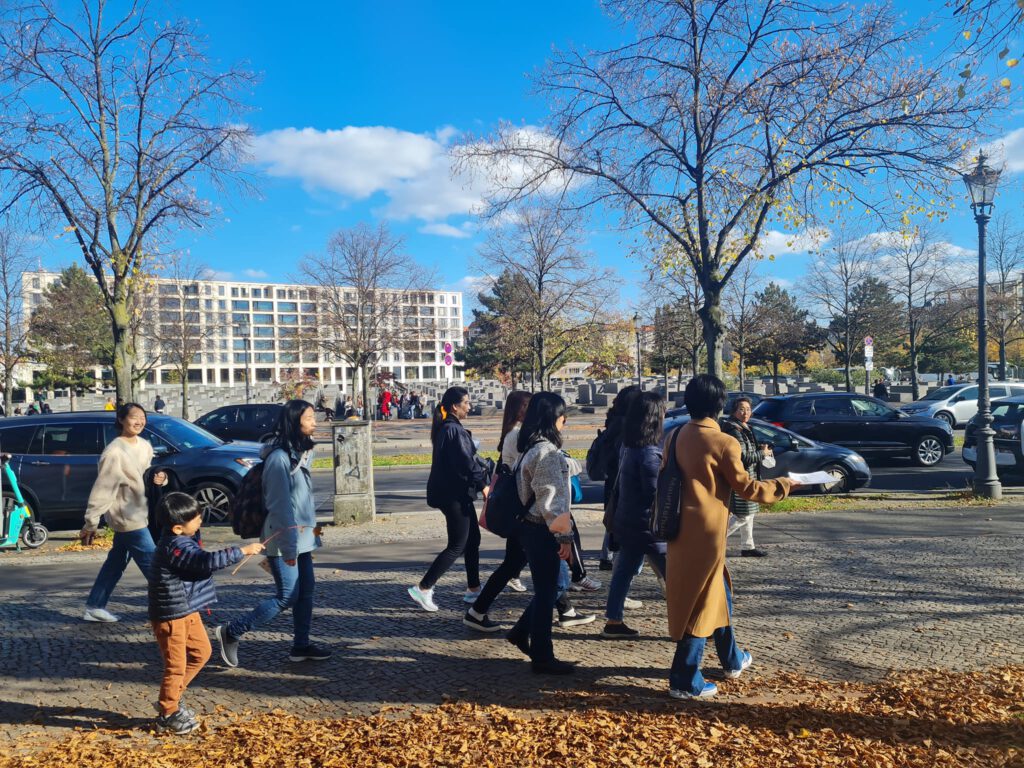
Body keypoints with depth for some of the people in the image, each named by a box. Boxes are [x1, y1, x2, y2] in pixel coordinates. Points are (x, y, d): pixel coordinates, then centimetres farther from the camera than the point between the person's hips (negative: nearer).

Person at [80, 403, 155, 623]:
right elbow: (102, 489, -18)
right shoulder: (114, 452, -18)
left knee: (116, 562, 17)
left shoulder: (145, 446, 6)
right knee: (153, 565, -4)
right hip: (128, 517, -8)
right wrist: (91, 523, -16)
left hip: (138, 514, 8)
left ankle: (94, 607, 29)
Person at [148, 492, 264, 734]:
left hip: (187, 610, 10)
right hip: (171, 615, -10)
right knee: (176, 665, 2)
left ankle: (171, 698, 30)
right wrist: (243, 550, -30)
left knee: (201, 651, 18)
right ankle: (168, 714, 19)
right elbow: (208, 561, -34)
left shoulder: (181, 541, 6)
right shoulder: (176, 547, -26)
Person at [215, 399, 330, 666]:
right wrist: (288, 546, -19)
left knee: (306, 591, 12)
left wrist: (311, 531, 17)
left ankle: (301, 645, 23)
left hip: (301, 537, 9)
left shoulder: (299, 453, 9)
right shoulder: (279, 458, -20)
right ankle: (231, 633, 9)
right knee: (287, 596, -3)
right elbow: (280, 506, -21)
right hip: (284, 539, -9)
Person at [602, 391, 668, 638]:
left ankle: (613, 622, 18)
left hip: (626, 521, 8)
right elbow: (656, 495, -19)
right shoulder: (649, 453, -20)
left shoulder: (628, 448, 7)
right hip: (647, 525, -8)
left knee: (624, 570, 13)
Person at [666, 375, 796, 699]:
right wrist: (783, 485, 8)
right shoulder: (723, 443, -15)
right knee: (701, 600, 2)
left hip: (681, 528, 7)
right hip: (705, 531, -7)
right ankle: (684, 681, 9)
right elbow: (747, 488, -6)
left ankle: (732, 659, 40)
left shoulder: (675, 437, 4)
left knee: (717, 591, 23)